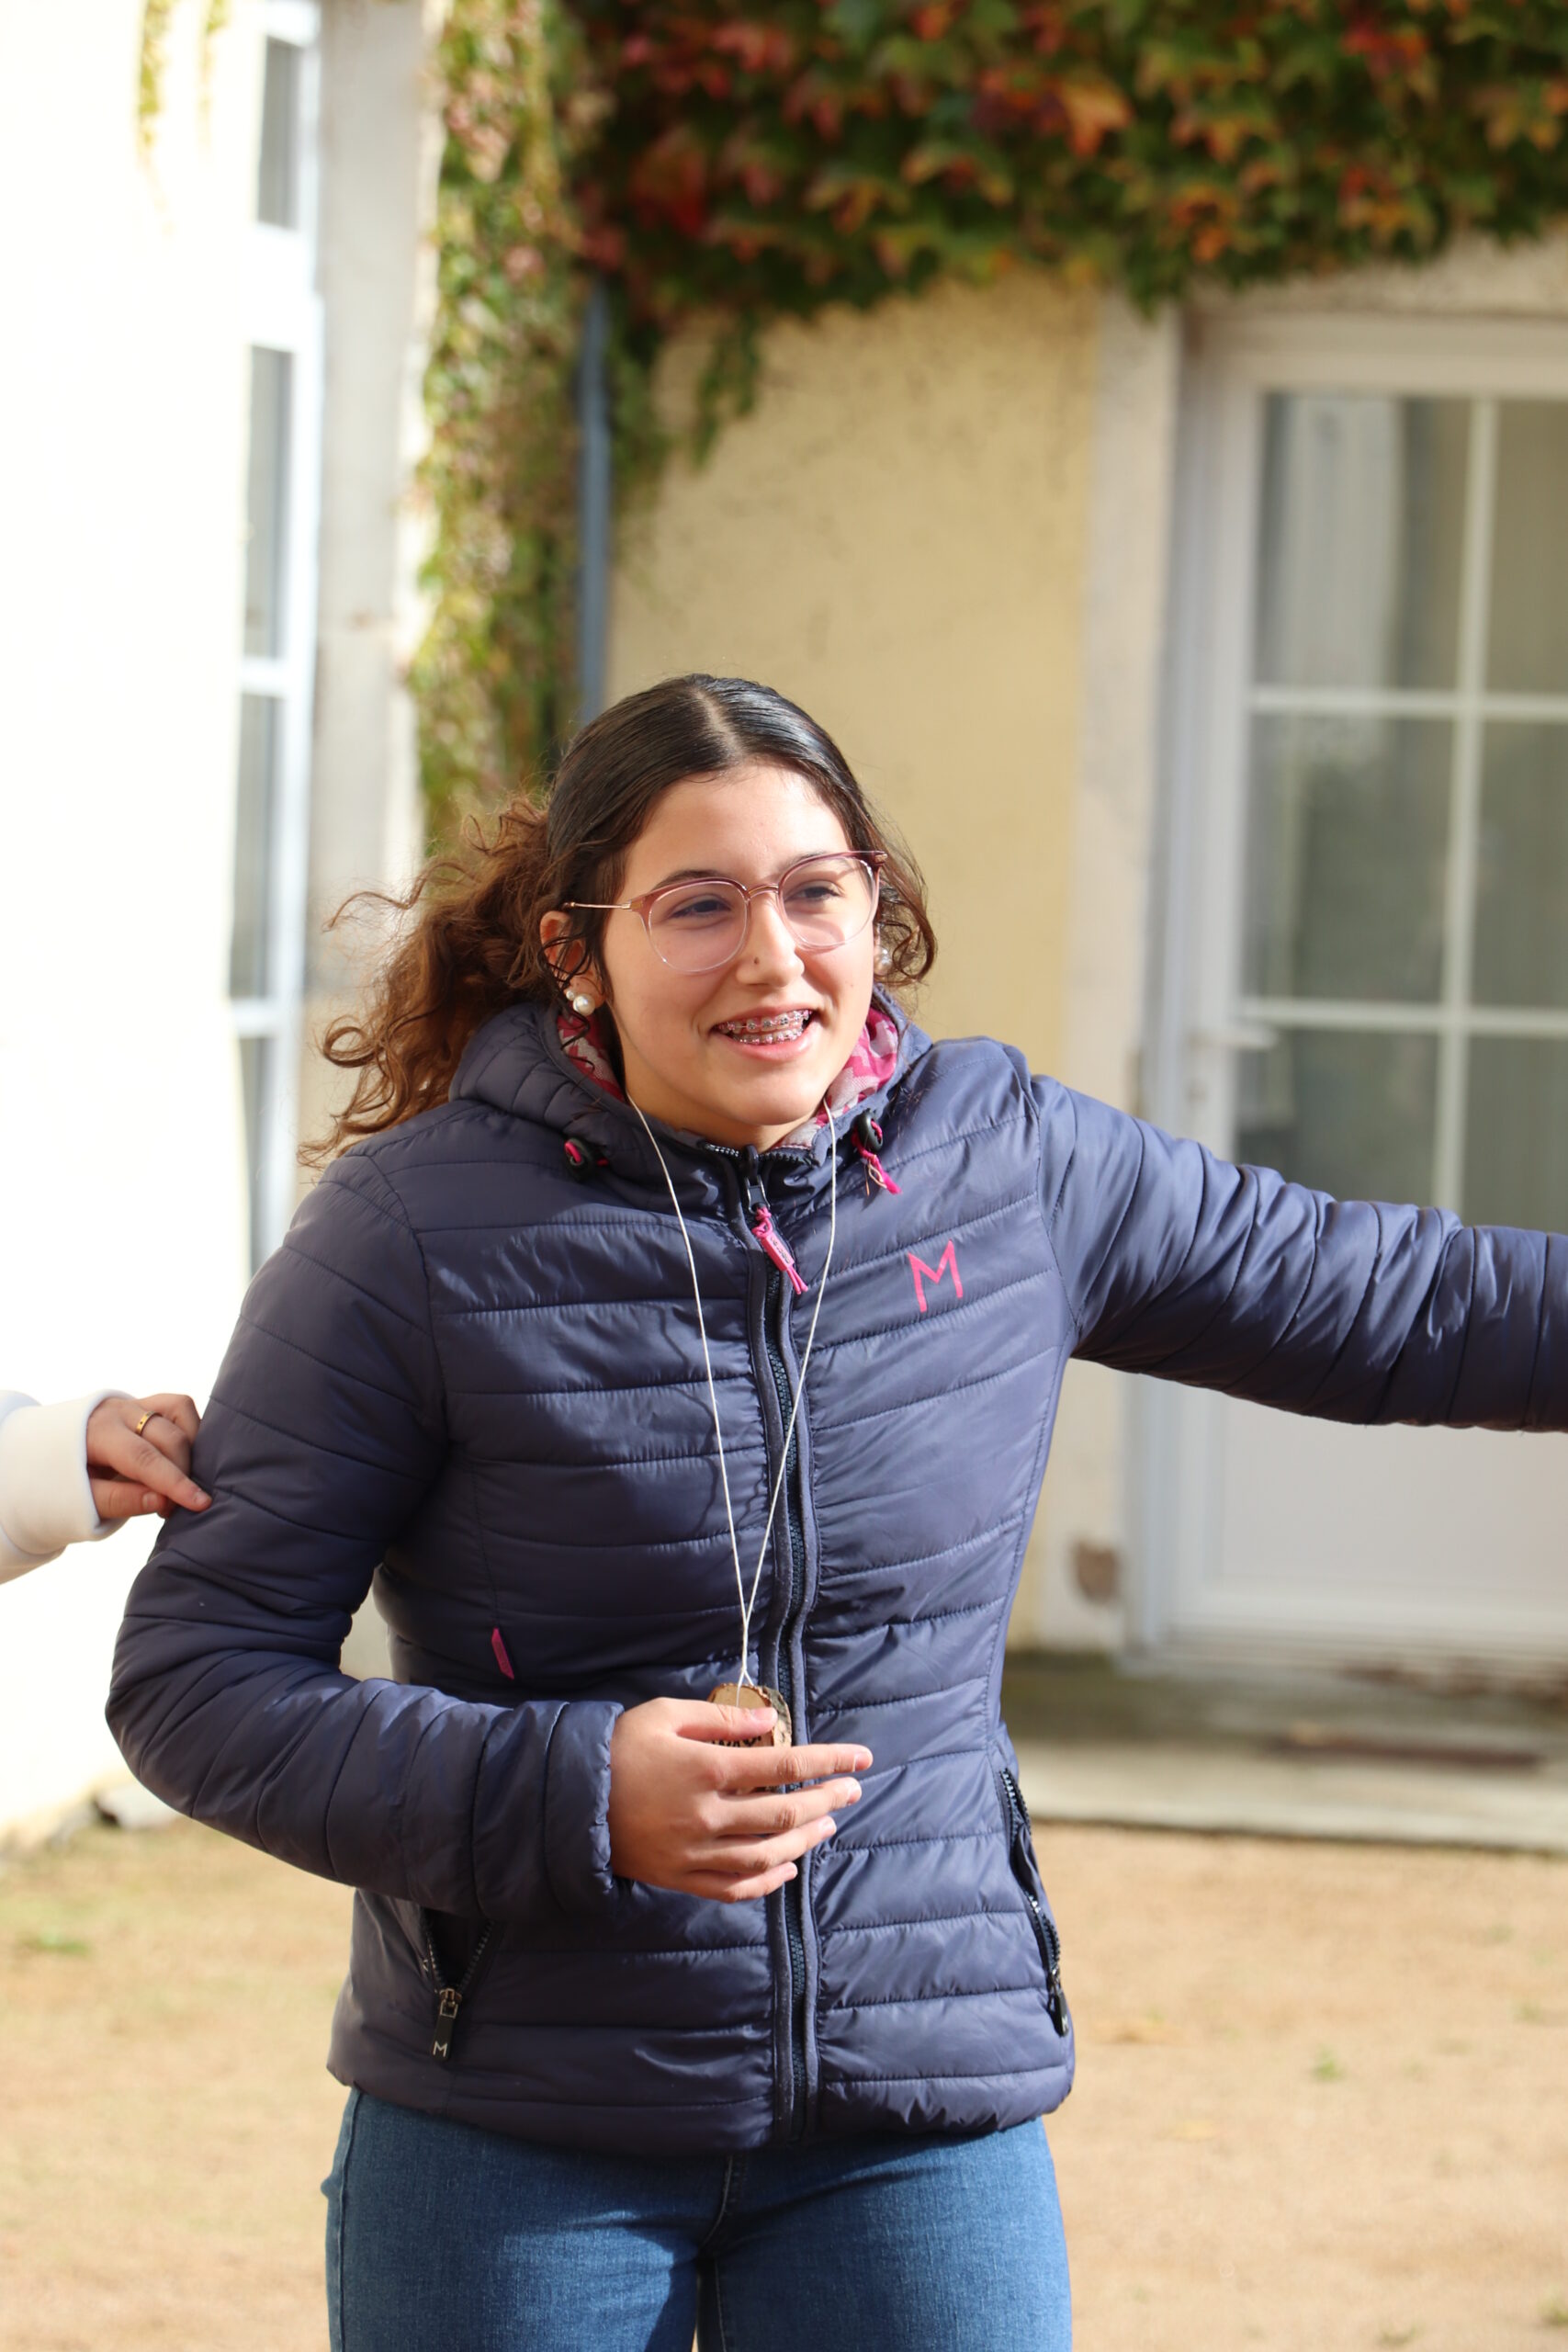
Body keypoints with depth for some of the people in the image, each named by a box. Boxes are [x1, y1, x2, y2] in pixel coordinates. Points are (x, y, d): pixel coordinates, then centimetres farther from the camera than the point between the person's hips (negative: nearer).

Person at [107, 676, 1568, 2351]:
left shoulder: (1009, 1165, 2)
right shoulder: (417, 1232, -9)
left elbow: (1395, 1301, 14)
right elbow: (193, 1678, -9)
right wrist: (570, 1796, -21)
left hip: (921, 2133, 3)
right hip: (518, 2150, -2)